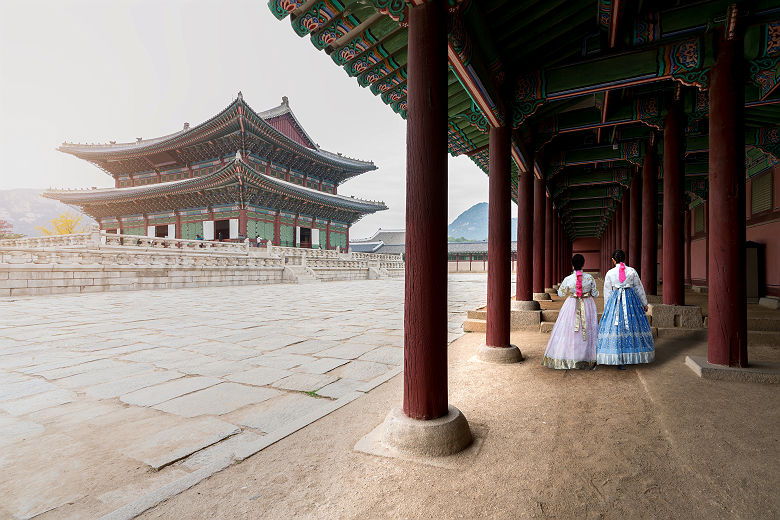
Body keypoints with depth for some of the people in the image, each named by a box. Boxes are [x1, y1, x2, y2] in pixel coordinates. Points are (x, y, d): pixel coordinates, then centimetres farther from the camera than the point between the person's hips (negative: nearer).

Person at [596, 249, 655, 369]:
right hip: (631, 300, 2)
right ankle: (632, 357, 22)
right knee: (632, 325, 12)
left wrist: (607, 308, 13)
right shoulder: (632, 271, 1)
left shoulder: (610, 273, -2)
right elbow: (639, 288, 8)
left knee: (615, 327, 1)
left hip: (615, 301, -2)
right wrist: (644, 304, 19)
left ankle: (620, 360, 1)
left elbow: (607, 292, 3)